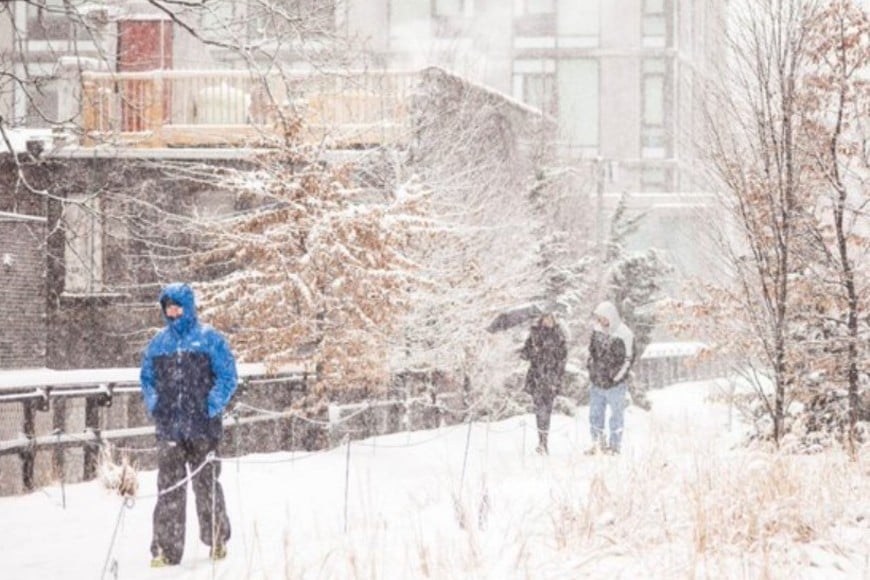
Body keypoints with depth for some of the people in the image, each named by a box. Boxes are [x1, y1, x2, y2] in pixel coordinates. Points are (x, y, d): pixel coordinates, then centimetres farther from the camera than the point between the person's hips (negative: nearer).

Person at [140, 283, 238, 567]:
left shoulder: (209, 338, 0)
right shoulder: (158, 342, 13)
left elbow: (227, 376, -2)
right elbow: (146, 378, 23)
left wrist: (212, 407, -11)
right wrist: (153, 405, 7)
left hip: (202, 426, -3)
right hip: (168, 428, 3)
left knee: (206, 484, 5)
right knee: (168, 488, -3)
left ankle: (217, 540, 21)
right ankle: (166, 549, -4)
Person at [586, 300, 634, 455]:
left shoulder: (623, 335, -13)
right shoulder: (597, 331, 4)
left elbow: (627, 359, -9)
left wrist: (617, 376, -12)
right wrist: (591, 367, 9)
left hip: (615, 384, -5)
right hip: (596, 383, 5)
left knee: (616, 414, 5)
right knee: (595, 413, 10)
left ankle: (615, 445, 14)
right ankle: (598, 443, 22)